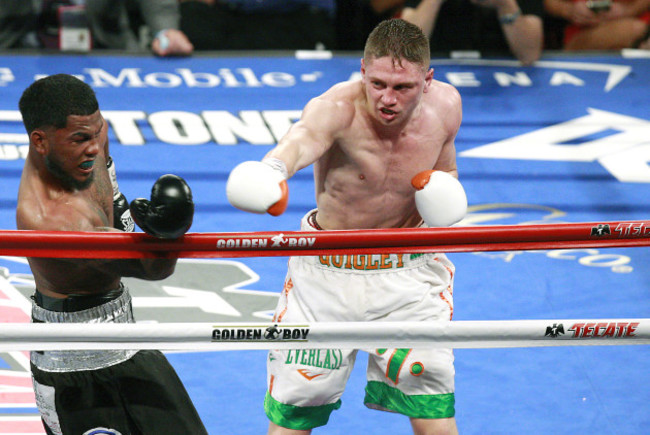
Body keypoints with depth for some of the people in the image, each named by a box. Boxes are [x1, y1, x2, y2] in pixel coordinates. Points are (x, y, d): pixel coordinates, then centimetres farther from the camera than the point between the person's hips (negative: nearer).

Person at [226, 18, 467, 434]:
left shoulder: (445, 104, -12)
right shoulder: (337, 108, -28)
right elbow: (303, 138, -53)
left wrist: (447, 183, -10)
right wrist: (273, 170, -75)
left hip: (407, 273, 2)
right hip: (326, 271, -2)